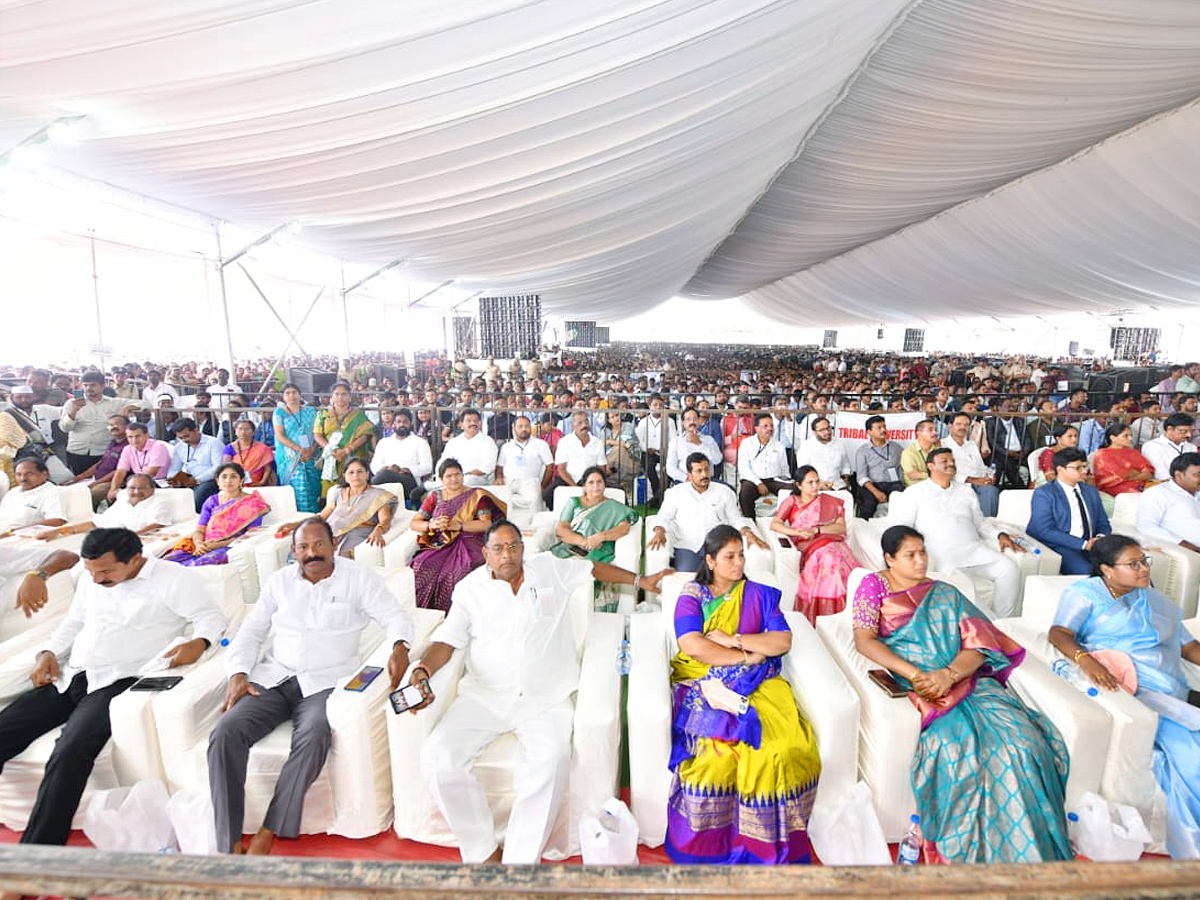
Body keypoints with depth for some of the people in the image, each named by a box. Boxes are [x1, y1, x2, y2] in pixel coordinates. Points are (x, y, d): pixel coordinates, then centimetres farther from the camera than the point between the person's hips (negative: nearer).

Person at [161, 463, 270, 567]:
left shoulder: (252, 502, 4)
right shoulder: (211, 501, 19)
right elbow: (199, 531, 13)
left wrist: (218, 544, -15)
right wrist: (199, 543, -11)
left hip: (232, 548, -5)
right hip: (206, 547, 5)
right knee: (168, 559, -22)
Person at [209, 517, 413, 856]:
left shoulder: (359, 578, 2)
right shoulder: (279, 581, 15)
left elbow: (395, 616, -4)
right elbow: (251, 631, 17)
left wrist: (399, 646, -25)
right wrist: (238, 674, 1)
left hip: (324, 683, -3)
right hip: (273, 678, 4)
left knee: (313, 737, -31)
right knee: (225, 733, -20)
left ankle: (267, 834, -16)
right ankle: (229, 844, -13)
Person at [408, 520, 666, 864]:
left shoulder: (550, 568, 8)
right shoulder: (470, 588, 8)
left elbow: (594, 567, 20)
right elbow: (447, 640, 4)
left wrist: (640, 580, 27)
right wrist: (423, 669, -17)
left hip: (545, 698, -1)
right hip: (484, 696, 2)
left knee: (550, 762, -30)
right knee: (437, 758, -20)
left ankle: (520, 860, -11)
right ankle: (484, 852, 0)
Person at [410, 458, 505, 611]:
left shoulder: (476, 495, 7)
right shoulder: (434, 496, 16)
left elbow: (486, 524, -5)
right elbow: (414, 523, 12)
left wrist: (457, 525, -15)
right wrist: (431, 525, -9)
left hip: (468, 543, -3)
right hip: (440, 545, 3)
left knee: (454, 572, -33)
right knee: (421, 567, -27)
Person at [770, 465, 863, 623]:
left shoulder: (831, 502, 23)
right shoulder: (791, 502, 19)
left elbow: (841, 528, 9)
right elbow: (774, 524, 5)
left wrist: (815, 530, -6)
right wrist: (798, 532, -11)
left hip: (833, 544, 1)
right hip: (813, 550, -1)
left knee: (832, 559, -35)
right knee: (829, 558, -34)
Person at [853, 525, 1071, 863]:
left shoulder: (945, 594, 20)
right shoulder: (874, 586, 8)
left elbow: (977, 646, 8)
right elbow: (864, 640, -3)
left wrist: (949, 674, -13)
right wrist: (913, 674, -16)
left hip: (966, 680, 4)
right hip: (917, 685, -4)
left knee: (1021, 742, -23)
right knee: (962, 742, -30)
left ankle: (1023, 848, -6)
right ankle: (965, 847, -12)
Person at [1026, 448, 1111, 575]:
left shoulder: (1091, 491, 21)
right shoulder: (1044, 494, -2)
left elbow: (1103, 524, 21)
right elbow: (1045, 531, -12)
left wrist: (1101, 538, -3)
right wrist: (1083, 544, -17)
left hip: (1093, 545, 6)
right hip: (1060, 547, -6)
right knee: (1087, 572, -32)